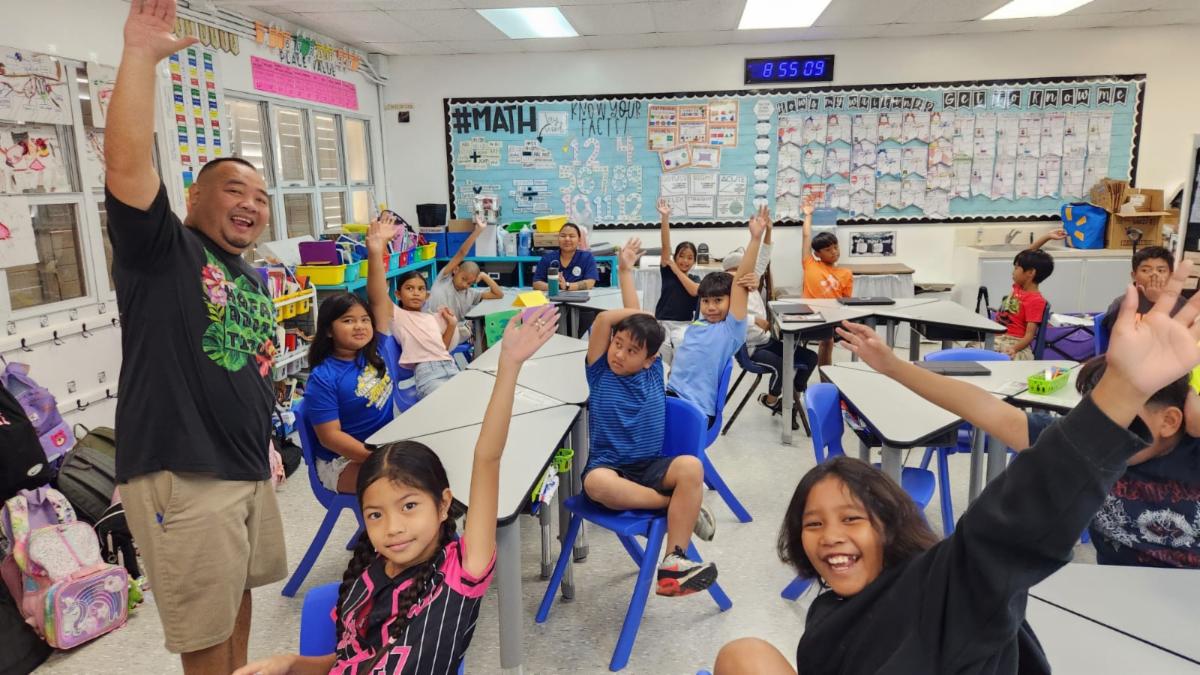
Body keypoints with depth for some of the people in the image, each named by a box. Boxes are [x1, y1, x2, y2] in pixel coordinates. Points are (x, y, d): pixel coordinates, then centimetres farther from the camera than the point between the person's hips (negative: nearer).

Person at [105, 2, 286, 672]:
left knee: (238, 594, 23)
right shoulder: (161, 249, -8)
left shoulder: (256, 281, 13)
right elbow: (128, 165, -25)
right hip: (180, 475, -7)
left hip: (249, 470, 7)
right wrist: (141, 55, -27)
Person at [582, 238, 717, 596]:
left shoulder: (652, 371, 6)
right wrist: (625, 271, 2)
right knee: (597, 482, -38)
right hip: (609, 469, -2)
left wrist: (626, 271, 17)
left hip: (651, 467, 3)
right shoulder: (600, 373, 0)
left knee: (691, 466, -29)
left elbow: (639, 321, 7)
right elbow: (605, 319, -11)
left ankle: (673, 563, -28)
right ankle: (679, 503, -19)